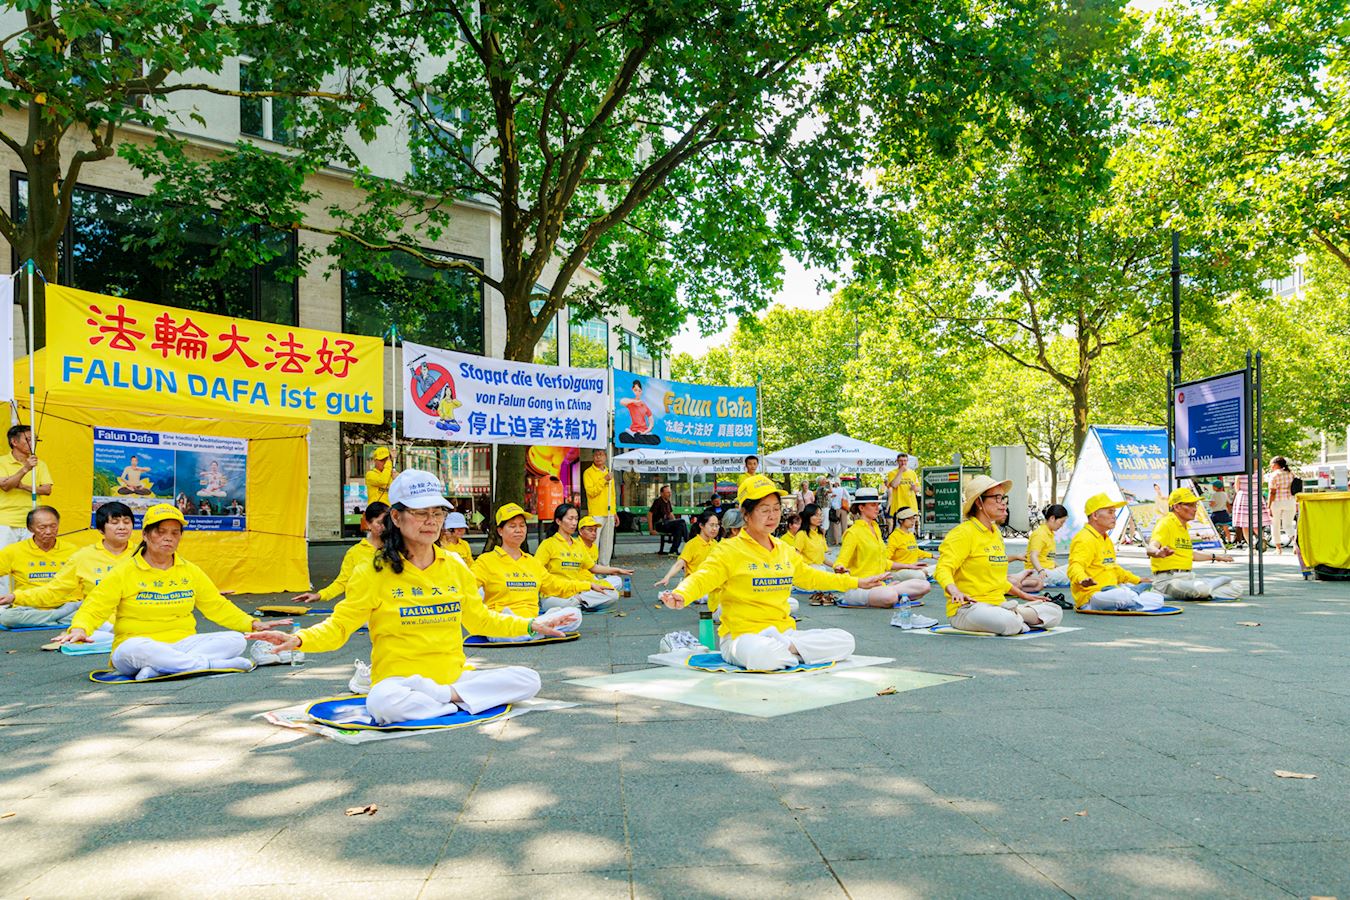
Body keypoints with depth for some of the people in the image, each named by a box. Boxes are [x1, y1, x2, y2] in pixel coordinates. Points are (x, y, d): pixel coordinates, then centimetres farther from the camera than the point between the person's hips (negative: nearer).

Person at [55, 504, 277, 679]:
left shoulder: (191, 572, 14)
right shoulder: (124, 573, 3)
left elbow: (218, 606, 20)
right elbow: (95, 607, -1)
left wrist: (253, 624, 9)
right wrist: (79, 629, -24)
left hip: (183, 645, 4)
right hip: (140, 645, -4)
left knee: (236, 640, -21)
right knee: (136, 649, -40)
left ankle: (158, 670, -35)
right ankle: (211, 664, -36)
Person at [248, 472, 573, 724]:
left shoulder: (455, 566, 9)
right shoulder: (373, 572, -4)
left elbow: (480, 619, 20)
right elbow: (339, 626, -4)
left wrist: (530, 625, 13)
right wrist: (300, 639, -24)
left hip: (454, 675, 4)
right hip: (399, 679, -4)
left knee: (528, 679, -15)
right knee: (384, 702, -40)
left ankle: (448, 695, -19)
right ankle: (465, 702, -19)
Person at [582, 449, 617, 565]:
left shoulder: (609, 473, 17)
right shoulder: (588, 473, -2)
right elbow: (591, 492, -13)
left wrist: (614, 512, 17)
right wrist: (604, 480, -18)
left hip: (609, 513, 6)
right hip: (596, 514, -6)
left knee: (608, 543, 9)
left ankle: (605, 566, 18)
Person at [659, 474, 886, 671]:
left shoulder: (784, 551, 17)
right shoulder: (730, 550, -6)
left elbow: (810, 577, 32)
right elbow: (703, 578, -19)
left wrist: (857, 582, 36)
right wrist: (681, 596, -42)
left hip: (784, 632, 7)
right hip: (742, 635, -7)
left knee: (845, 641, -7)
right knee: (765, 655, -42)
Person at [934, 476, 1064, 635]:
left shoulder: (996, 533, 18)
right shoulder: (963, 533, -9)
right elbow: (943, 569, -21)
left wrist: (1024, 595, 30)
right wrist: (955, 592, -40)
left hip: (998, 604, 8)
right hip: (967, 608, -8)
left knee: (1055, 613, -4)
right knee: (1010, 623, -36)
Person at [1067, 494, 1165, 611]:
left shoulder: (1107, 540, 23)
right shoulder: (1084, 539, -13)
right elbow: (1075, 567, -29)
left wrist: (1137, 580, 39)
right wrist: (1082, 579, -50)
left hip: (1111, 590, 9)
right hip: (1091, 596, -9)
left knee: (1157, 599, 1)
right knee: (1128, 596, -35)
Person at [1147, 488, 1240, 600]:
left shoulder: (1184, 526, 19)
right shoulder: (1166, 524, -11)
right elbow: (1151, 549, -29)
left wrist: (1214, 557, 45)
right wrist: (1159, 553, -53)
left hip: (1189, 577, 8)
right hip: (1168, 579, -8)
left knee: (1235, 590, -1)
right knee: (1202, 589, -36)